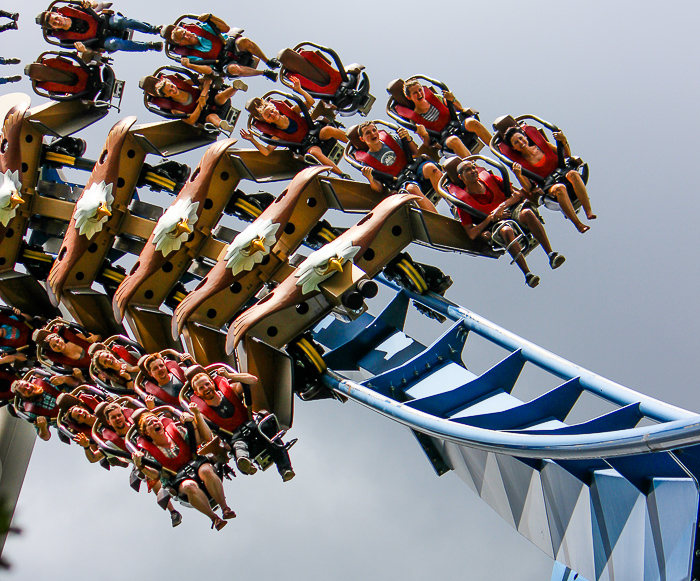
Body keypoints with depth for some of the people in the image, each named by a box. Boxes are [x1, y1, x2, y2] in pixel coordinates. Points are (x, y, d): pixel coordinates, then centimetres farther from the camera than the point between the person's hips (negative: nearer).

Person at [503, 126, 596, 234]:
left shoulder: (542, 145, 9)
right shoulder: (521, 163, 1)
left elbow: (567, 155, 16)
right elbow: (528, 188, -7)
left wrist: (564, 142, -3)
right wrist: (518, 175, -23)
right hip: (548, 188, -3)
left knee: (572, 174, -32)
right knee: (559, 188, -37)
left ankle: (589, 212, -39)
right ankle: (578, 224, -42)